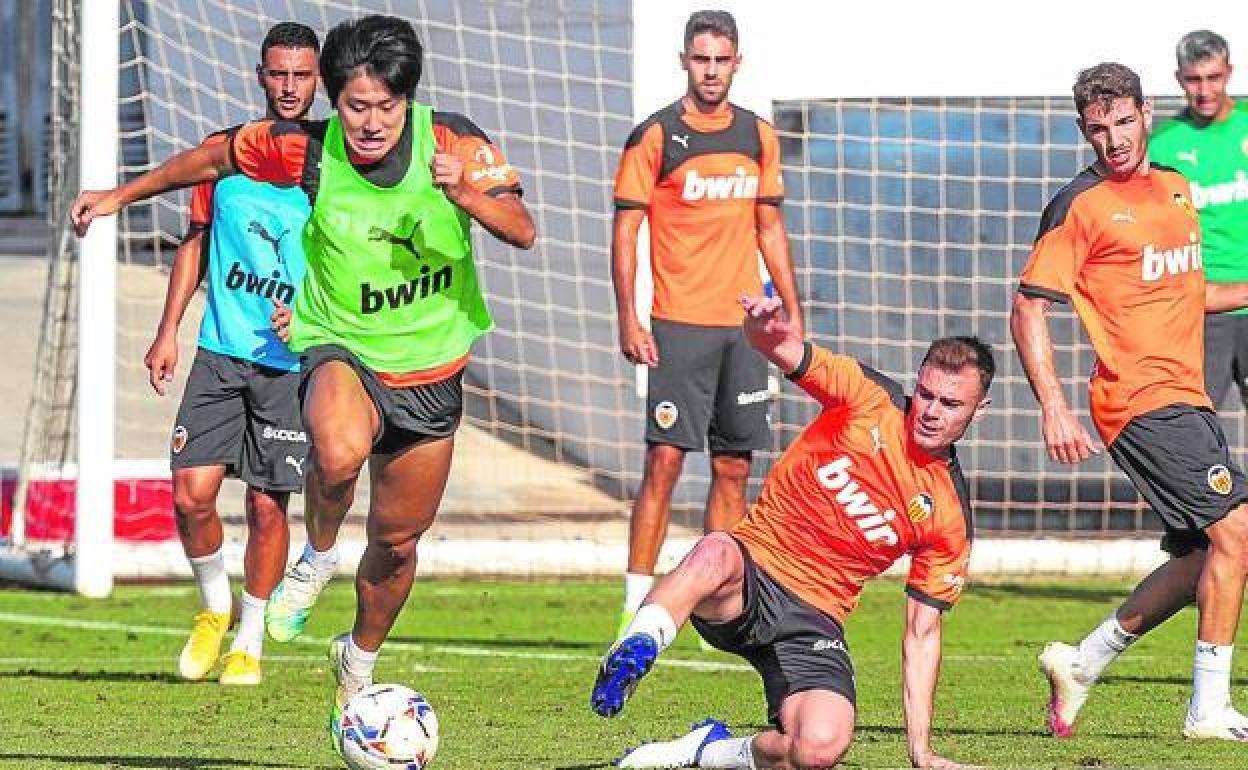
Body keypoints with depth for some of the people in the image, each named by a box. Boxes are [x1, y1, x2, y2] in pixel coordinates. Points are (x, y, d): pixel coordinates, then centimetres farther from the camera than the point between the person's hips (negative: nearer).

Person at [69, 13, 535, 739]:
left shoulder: (453, 141, -14)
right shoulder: (302, 151, -14)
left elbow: (523, 231, -18)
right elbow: (215, 157, 4)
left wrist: (468, 194, -37)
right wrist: (123, 194, 10)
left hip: (432, 367, 2)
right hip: (342, 348, -2)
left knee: (397, 540, 13)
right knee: (339, 453, -38)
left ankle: (360, 662, 41)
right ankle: (319, 554, -5)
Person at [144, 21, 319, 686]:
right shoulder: (225, 151, 5)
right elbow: (196, 243, 13)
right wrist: (167, 331, 7)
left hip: (291, 362, -2)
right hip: (221, 352, 2)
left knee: (267, 505, 0)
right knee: (191, 492, -9)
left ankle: (249, 643, 17)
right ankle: (214, 607, 18)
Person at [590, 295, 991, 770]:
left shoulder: (950, 518, 6)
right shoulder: (869, 399, 1)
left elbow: (922, 633, 10)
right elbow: (780, 347, -11)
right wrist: (767, 327, -38)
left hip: (814, 620, 2)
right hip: (753, 572, -2)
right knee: (716, 555, -40)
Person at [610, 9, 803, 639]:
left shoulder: (758, 136, 11)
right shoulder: (655, 137, -3)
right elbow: (625, 228, -4)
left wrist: (793, 313, 14)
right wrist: (628, 318, -13)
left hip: (745, 325, 5)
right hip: (679, 326, -5)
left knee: (733, 468, 5)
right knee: (664, 460, -11)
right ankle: (637, 605, -9)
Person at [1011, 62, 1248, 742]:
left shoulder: (1176, 189, 17)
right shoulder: (1081, 205, -6)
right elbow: (1028, 309, -9)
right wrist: (1053, 407, -18)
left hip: (1187, 399, 8)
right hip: (1143, 402, -8)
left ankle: (1082, 662, 23)